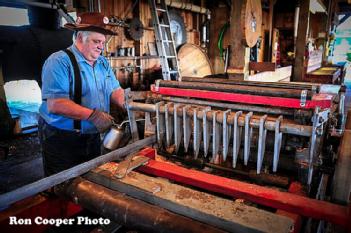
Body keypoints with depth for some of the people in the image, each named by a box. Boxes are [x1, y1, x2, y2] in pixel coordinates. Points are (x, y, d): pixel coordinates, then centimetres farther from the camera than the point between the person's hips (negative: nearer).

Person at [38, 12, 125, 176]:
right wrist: (93, 115, -29)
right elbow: (55, 104, -26)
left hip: (93, 136, 7)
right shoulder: (59, 61, -17)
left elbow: (115, 90, 6)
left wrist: (125, 104, -15)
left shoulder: (103, 63, 7)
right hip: (61, 139, -7)